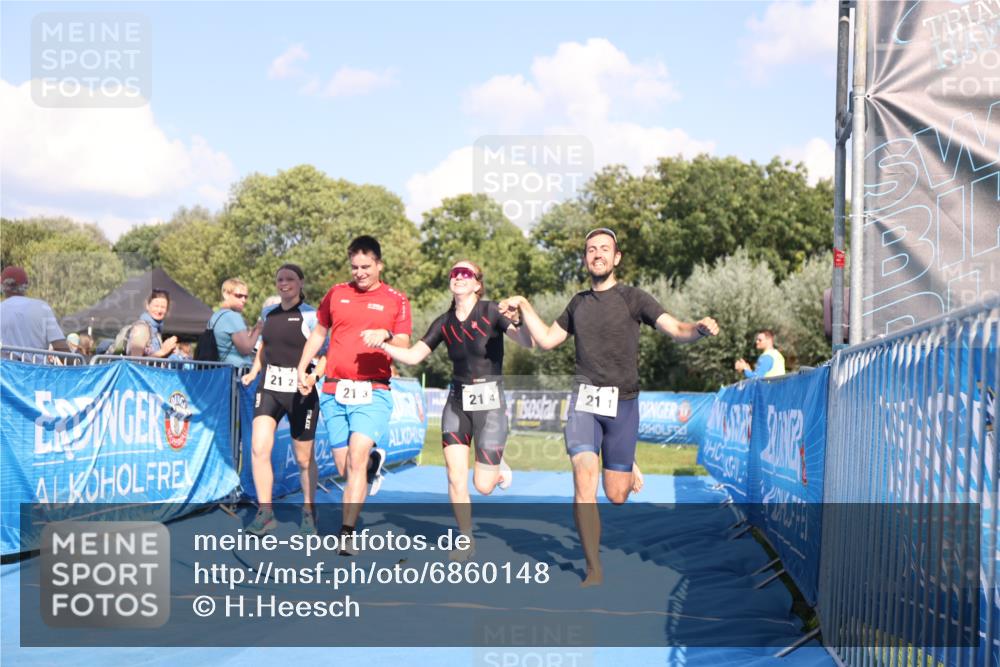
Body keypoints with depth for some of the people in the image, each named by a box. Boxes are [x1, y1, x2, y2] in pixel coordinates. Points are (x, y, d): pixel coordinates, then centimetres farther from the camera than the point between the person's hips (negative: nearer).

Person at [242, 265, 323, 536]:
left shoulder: (310, 316, -6)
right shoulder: (269, 313, 11)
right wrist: (254, 371, 11)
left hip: (300, 391, -4)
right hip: (269, 388, 4)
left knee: (304, 458, 6)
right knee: (259, 449, -13)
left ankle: (309, 512, 27)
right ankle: (265, 513, -4)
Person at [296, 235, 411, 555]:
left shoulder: (397, 300, 3)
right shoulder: (336, 293, 11)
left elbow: (405, 347, 1)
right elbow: (318, 333, 21)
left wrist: (386, 336, -19)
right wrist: (302, 368, 14)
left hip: (373, 392, -3)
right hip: (334, 391, 3)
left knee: (356, 458, -18)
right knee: (344, 467, 6)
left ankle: (347, 532, -17)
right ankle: (373, 462, 41)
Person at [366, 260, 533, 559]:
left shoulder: (491, 312, -10)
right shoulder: (444, 323, 3)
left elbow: (527, 342, -21)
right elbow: (413, 356, 2)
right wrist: (383, 345, -16)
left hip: (489, 402, -3)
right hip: (457, 402, 4)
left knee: (483, 485, -4)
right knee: (456, 478, -4)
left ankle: (497, 464, 32)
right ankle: (466, 539, 14)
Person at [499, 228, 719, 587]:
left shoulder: (632, 298, 0)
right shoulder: (579, 303, 13)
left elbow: (677, 330, -11)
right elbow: (547, 340, 24)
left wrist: (699, 328, -32)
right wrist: (523, 306, 16)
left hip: (622, 403, -2)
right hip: (584, 400, 2)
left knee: (616, 495, 1)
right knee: (583, 482, -17)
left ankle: (630, 473, 40)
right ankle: (594, 569, -9)